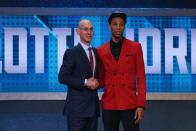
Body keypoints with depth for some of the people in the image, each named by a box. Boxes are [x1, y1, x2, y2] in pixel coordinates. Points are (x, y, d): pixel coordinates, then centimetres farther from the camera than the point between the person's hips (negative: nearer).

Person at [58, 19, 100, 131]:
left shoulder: (96, 52, 13)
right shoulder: (72, 53, -7)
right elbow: (62, 77, -13)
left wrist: (96, 82, 1)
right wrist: (85, 82, -16)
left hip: (93, 104, 7)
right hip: (77, 105, -6)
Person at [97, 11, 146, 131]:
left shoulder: (135, 47, 1)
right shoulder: (101, 51, 6)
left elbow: (141, 77, -1)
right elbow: (102, 79, 13)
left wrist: (141, 105, -9)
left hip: (130, 103, -2)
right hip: (109, 104, 2)